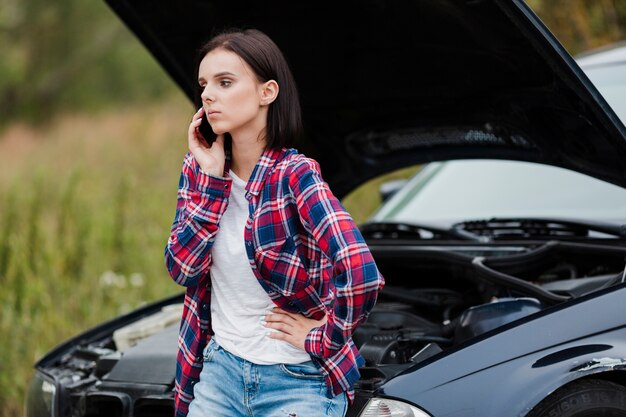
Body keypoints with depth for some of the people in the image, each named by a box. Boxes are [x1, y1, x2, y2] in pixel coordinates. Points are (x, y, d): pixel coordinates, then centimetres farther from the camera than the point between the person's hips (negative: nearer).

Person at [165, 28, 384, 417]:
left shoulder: (294, 176, -17)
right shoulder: (199, 168, 3)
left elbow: (362, 276, -28)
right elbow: (181, 268, -7)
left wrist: (323, 336, -15)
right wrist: (211, 179, -11)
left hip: (295, 384, -5)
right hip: (220, 372, 6)